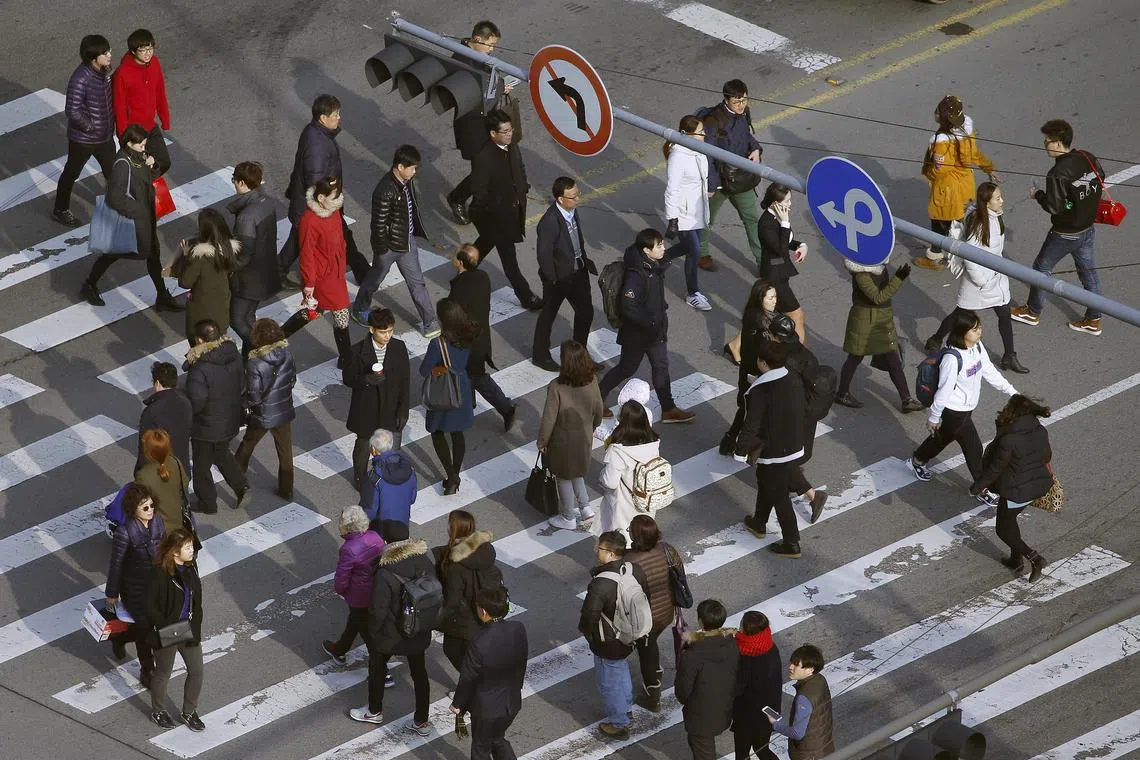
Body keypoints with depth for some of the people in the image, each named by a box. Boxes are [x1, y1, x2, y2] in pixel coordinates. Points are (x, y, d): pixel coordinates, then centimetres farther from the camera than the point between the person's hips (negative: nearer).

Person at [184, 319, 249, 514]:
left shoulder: (200, 370, -33)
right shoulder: (235, 357, -11)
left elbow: (196, 403, -29)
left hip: (207, 427, -6)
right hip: (231, 421, 6)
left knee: (202, 466, 17)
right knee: (221, 454, 32)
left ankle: (208, 504, 34)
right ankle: (242, 488, 24)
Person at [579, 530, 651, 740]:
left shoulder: (600, 584, -37)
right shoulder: (636, 571, -13)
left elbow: (589, 615, -27)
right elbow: (645, 598, 2)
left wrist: (586, 632, -5)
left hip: (608, 645, -7)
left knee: (609, 682, 16)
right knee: (621, 670, 33)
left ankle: (619, 725, 33)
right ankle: (626, 708, 54)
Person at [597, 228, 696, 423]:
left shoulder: (656, 267, -2)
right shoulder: (636, 275, -30)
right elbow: (629, 308, -30)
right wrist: (650, 323, -25)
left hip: (656, 328, 8)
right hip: (636, 333, -8)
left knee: (661, 366, 13)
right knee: (627, 368, 8)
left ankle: (668, 409, 23)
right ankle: (596, 398, 27)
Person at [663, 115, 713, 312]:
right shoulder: (678, 157, -27)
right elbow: (672, 190, -22)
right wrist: (672, 220, -20)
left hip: (698, 210, 8)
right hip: (684, 213, -8)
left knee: (690, 246, 21)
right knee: (694, 252, 0)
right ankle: (693, 294, 17)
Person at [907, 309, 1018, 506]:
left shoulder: (978, 347, -6)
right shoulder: (952, 358, -32)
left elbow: (990, 372, 7)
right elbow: (944, 389, -23)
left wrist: (1011, 391, 8)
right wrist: (934, 416, -13)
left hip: (967, 408, 9)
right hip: (955, 411, -9)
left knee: (943, 437, 28)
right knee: (973, 447, 0)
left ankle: (917, 461, 52)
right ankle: (982, 489, 15)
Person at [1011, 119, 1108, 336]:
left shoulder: (1058, 174, -28)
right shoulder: (1089, 159, -7)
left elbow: (1054, 206, -26)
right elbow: (1100, 182, 8)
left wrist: (1038, 194, -9)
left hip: (1065, 234, -7)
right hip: (1088, 228, 7)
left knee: (1041, 267, 14)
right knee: (1088, 271, 17)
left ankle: (1033, 312, 30)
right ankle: (1093, 320, 25)